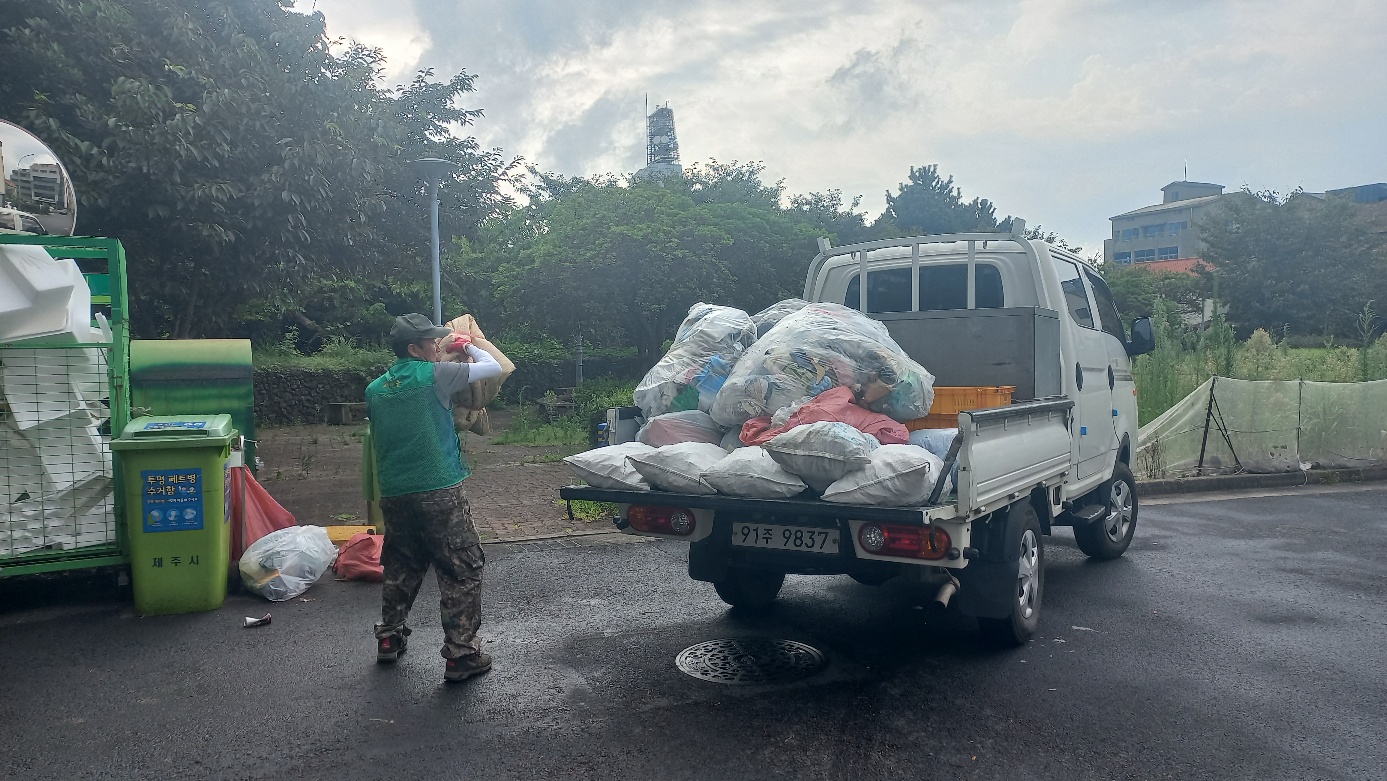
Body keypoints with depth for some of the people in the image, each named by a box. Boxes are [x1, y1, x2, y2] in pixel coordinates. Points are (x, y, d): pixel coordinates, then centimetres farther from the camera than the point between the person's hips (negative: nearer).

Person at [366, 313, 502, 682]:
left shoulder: (374, 389, 8)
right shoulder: (434, 375, -10)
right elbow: (493, 367, -3)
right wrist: (468, 345, 13)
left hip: (394, 495, 7)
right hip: (439, 493, -7)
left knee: (401, 566, 24)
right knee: (462, 571, 2)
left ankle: (389, 638, 34)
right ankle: (460, 654, 1)